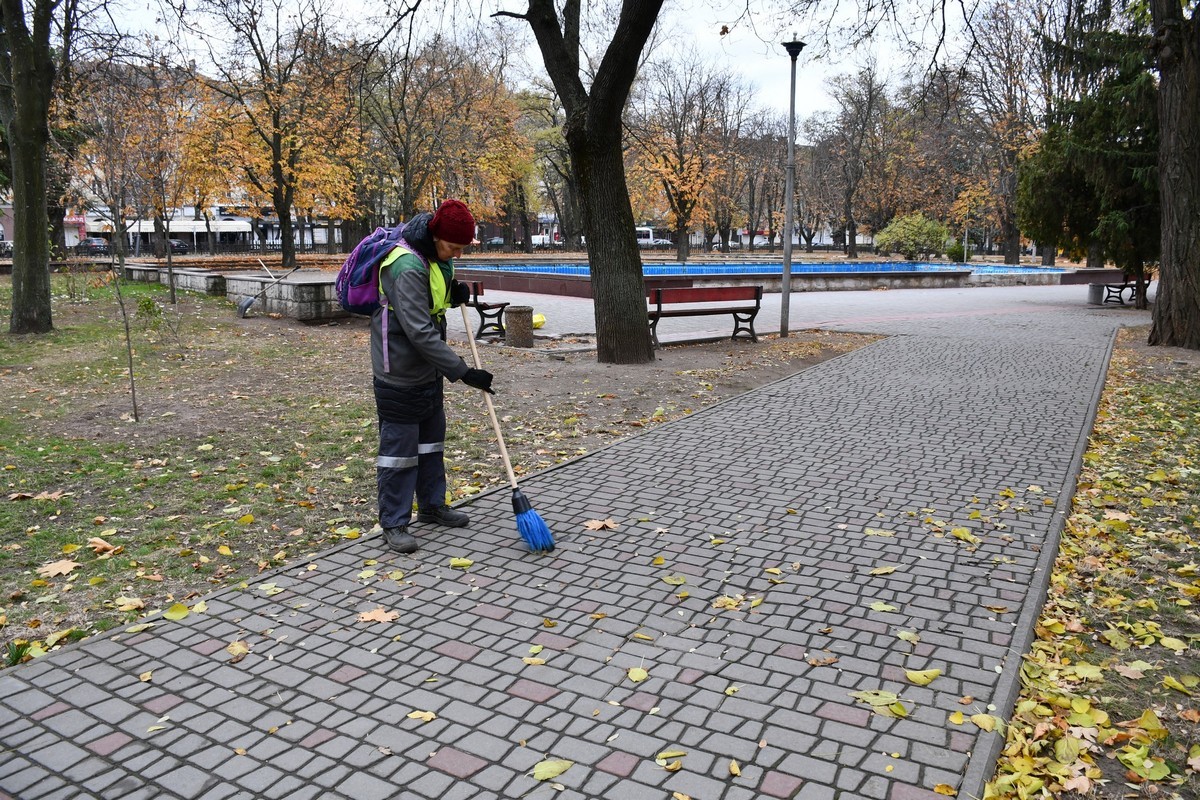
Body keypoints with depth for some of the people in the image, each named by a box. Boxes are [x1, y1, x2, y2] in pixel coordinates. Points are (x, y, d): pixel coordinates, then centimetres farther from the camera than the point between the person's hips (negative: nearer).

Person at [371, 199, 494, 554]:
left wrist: (457, 293, -4)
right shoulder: (408, 266, -27)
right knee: (399, 445, -2)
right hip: (399, 372, -9)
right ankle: (393, 523, 10)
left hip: (428, 368, 10)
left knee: (431, 438, 18)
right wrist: (464, 372, -28)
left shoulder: (438, 256, 2)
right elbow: (420, 333, -30)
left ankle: (432, 505, 34)